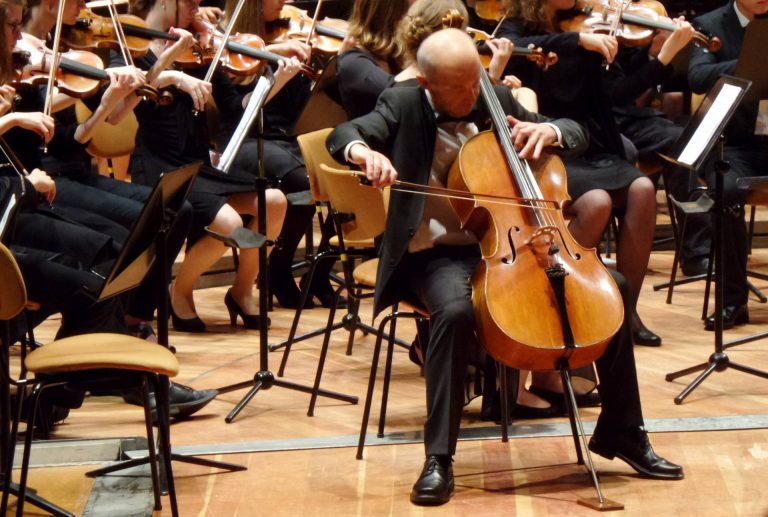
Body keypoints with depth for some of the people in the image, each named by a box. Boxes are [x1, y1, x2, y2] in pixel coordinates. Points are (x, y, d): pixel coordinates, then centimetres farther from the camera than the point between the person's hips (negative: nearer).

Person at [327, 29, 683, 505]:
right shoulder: (405, 106, -1)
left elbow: (578, 135, 14)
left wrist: (549, 131, -10)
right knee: (456, 311, -38)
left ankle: (621, 432, 7)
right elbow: (344, 136, -16)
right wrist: (365, 153, -40)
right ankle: (438, 460, -30)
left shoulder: (497, 101, 9)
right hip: (437, 253, -5)